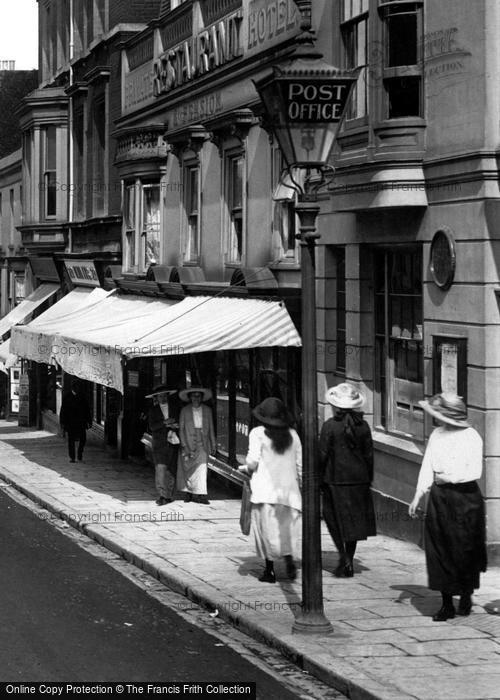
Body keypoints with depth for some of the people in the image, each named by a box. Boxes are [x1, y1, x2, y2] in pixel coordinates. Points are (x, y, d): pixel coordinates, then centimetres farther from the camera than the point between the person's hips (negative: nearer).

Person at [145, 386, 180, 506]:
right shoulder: (153, 410, 8)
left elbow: (180, 423, 9)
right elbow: (152, 426, -2)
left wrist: (173, 425, -11)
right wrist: (165, 423, -15)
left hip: (173, 442, 2)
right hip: (160, 442, -2)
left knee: (171, 469, 1)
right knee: (161, 467, -15)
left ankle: (169, 495, 9)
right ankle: (162, 495, -19)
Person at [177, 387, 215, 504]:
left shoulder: (207, 410, 7)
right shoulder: (185, 411, 1)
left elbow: (211, 428, 11)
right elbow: (181, 429, 0)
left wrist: (213, 445, 9)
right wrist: (184, 445, -8)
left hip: (202, 445, 1)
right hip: (188, 443, -1)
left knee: (202, 467, -10)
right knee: (188, 469, 5)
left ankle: (200, 495, -13)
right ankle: (187, 491, 21)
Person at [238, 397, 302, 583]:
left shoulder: (258, 433, -6)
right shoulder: (292, 435, 7)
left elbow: (253, 461, -11)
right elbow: (300, 463, 8)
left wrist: (244, 468, 10)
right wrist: (302, 484, 17)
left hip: (265, 487, -3)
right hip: (288, 488, 3)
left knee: (267, 528, 3)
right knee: (287, 527, 10)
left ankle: (269, 570, 3)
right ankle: (289, 557, -14)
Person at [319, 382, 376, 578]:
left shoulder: (330, 426, -10)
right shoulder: (363, 426, 2)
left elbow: (323, 455, -9)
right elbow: (369, 455, 6)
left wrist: (319, 479, -1)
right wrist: (368, 479, 15)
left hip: (335, 479, -4)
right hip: (358, 479, 4)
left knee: (333, 518, 7)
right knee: (354, 519, 12)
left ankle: (344, 556, -9)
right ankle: (348, 563, 16)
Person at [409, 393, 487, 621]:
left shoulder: (471, 437, -8)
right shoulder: (436, 435, 7)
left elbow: (474, 472, -12)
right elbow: (427, 468, 8)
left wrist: (448, 478, -9)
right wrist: (417, 497, 3)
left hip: (465, 498, -4)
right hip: (439, 498, 4)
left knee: (465, 550, 3)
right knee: (440, 551, 2)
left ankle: (466, 595, 24)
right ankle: (447, 604, 7)